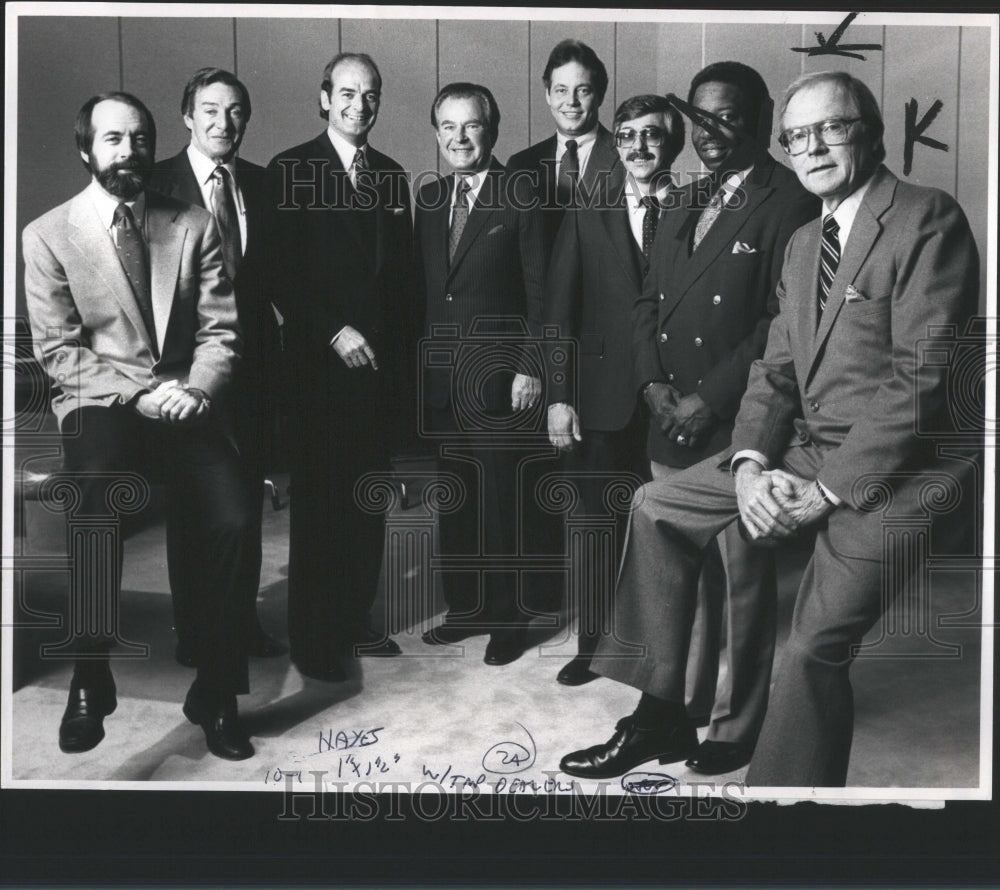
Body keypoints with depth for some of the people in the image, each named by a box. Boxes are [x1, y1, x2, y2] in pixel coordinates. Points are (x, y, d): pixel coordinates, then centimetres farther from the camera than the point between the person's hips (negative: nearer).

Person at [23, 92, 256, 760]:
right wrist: (140, 394, -15)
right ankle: (91, 680, -18)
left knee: (235, 522, -24)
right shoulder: (49, 235, 5)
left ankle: (216, 692, -6)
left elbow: (220, 330, 6)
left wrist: (196, 389, -14)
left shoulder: (196, 226, 10)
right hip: (98, 404, -1)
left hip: (184, 400, 2)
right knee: (100, 500, -35)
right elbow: (58, 351, -1)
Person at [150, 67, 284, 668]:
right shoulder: (158, 185, -5)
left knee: (247, 498, 12)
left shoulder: (263, 185, 7)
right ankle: (193, 630, 20)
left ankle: (243, 618, 27)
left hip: (254, 360, 4)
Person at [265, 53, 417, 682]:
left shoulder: (392, 176, 14)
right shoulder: (290, 171, -3)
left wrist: (404, 345, 9)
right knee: (321, 505, 1)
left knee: (370, 501, 11)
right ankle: (316, 640, 13)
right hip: (323, 364, -5)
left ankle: (357, 622, 24)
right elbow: (280, 274, -9)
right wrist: (334, 332, -15)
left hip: (382, 364, 5)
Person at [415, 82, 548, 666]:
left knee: (501, 502, 1)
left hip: (496, 377, -5)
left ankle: (508, 618, 15)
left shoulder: (521, 199, -5)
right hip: (440, 376, 6)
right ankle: (465, 607, 27)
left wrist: (529, 369, -11)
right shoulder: (429, 198, 11)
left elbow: (539, 292, -7)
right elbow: (423, 287, 13)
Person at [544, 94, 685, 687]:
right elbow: (559, 314, 4)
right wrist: (559, 396, -3)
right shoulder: (588, 218, 7)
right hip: (602, 398, 1)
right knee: (600, 526, 8)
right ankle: (596, 644, 23)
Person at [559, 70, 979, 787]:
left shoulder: (927, 219, -11)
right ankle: (660, 717, 12)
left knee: (814, 650, -22)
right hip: (803, 451, 8)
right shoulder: (804, 243, 15)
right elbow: (776, 370, 12)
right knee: (658, 506, 5)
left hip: (888, 469, -8)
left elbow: (920, 379, -18)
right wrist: (750, 466, -6)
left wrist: (825, 493, -17)